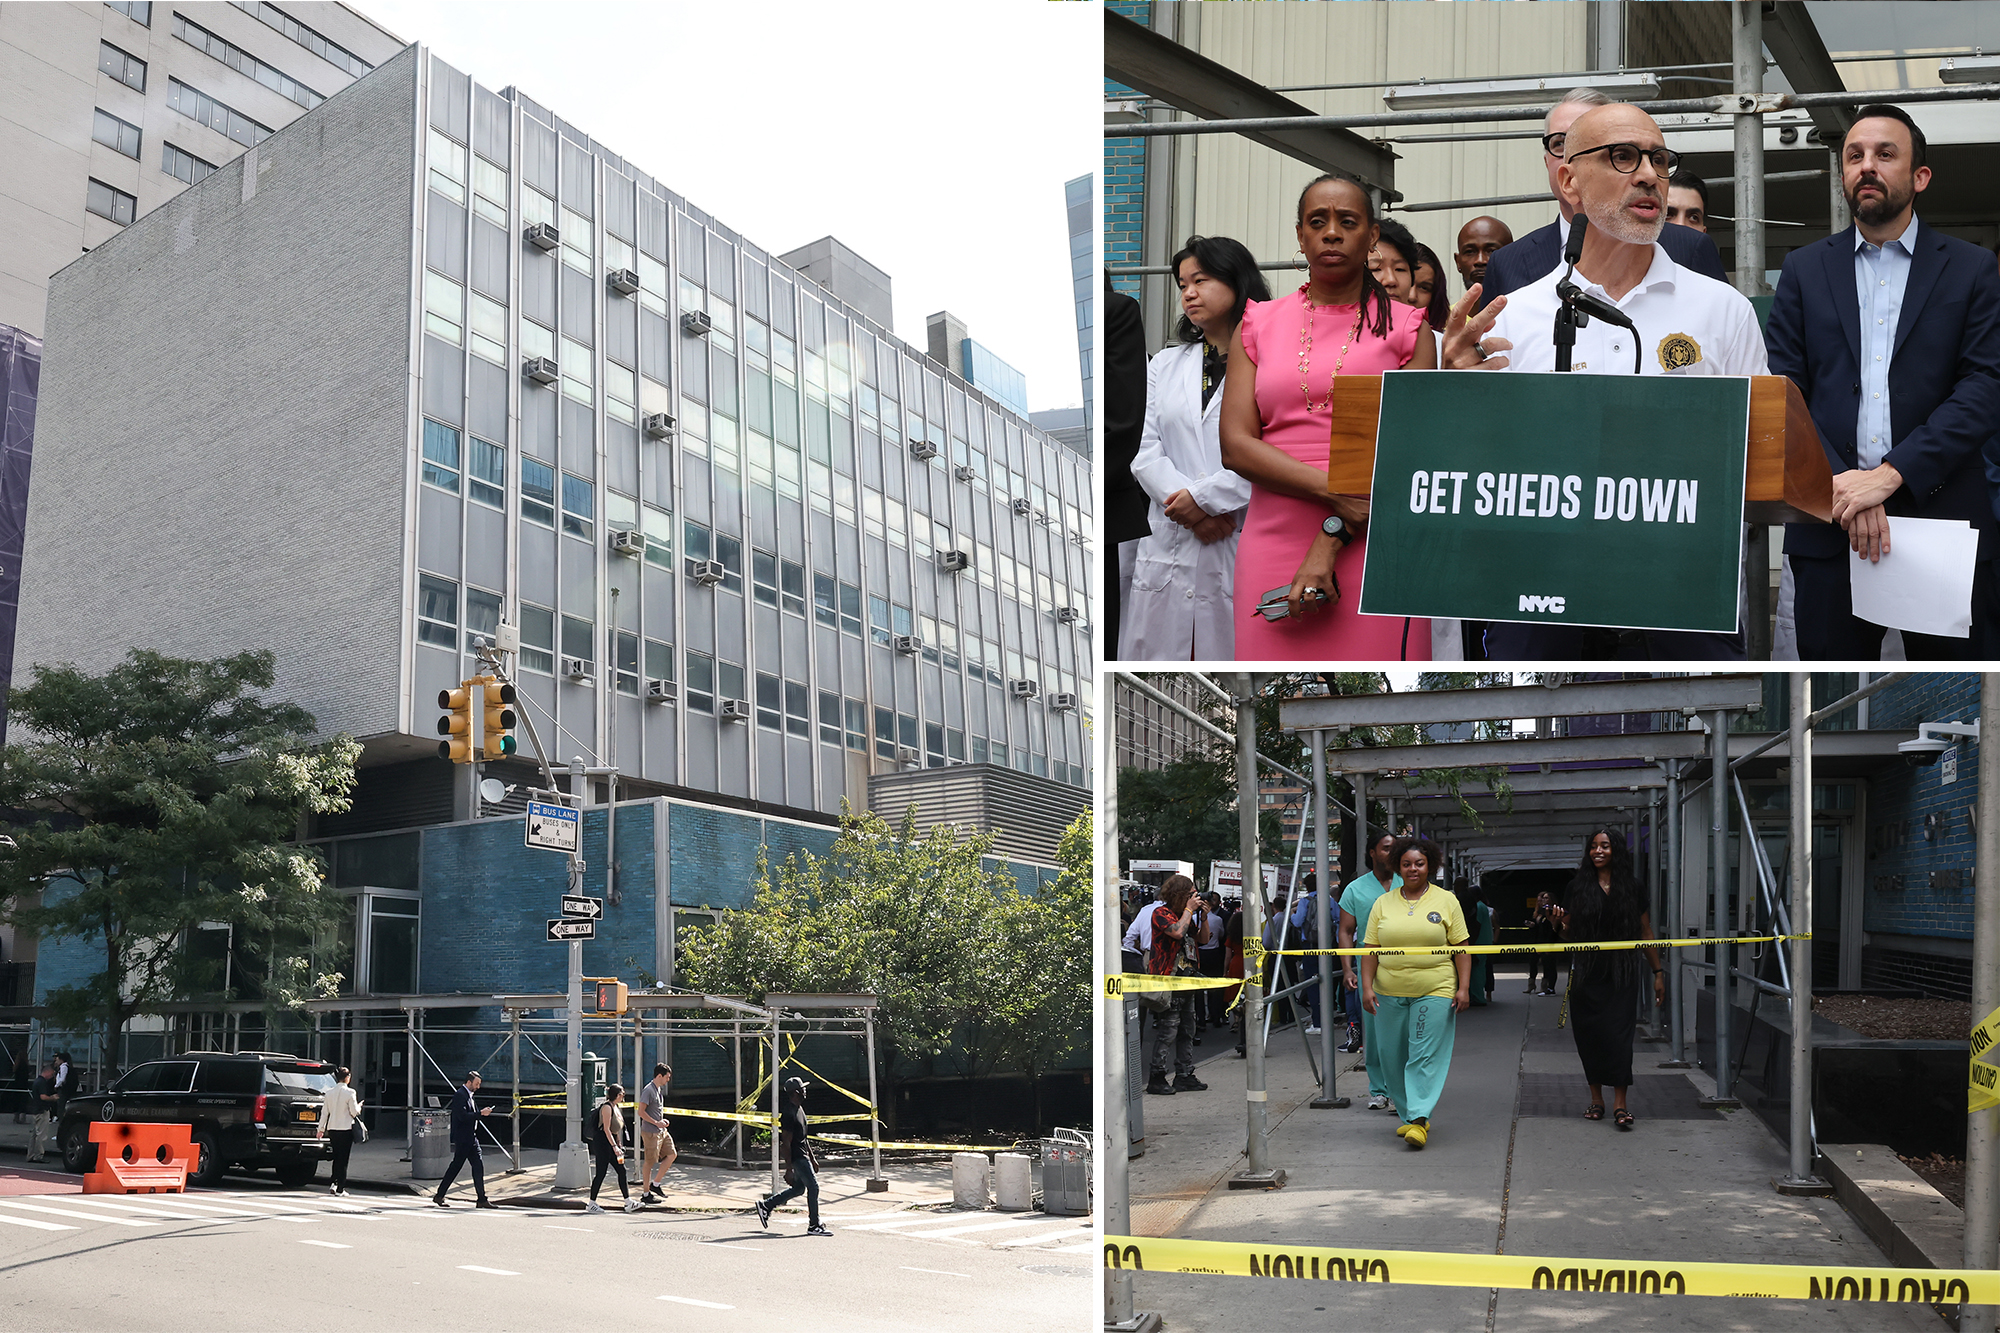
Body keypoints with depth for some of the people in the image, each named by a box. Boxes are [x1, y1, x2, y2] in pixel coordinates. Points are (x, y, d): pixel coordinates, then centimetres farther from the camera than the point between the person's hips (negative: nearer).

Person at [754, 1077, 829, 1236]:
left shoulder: (800, 1109, 14)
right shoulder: (790, 1113, -19)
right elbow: (786, 1142, -20)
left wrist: (812, 1159, 23)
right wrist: (789, 1168, -22)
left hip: (803, 1156, 10)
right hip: (797, 1156, -10)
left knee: (799, 1189, 15)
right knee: (813, 1187, -7)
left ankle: (765, 1205, 25)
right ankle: (814, 1226, 0)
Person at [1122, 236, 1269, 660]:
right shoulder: (1166, 364, 19)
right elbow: (1144, 447, 8)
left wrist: (1204, 497, -11)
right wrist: (1186, 507, -9)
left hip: (1245, 544, -5)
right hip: (1169, 543, 5)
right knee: (1157, 653, 4)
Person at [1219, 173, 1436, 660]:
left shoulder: (1406, 328, 8)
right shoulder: (1258, 324, 12)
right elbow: (1235, 445, 1)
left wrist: (1331, 540, -12)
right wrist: (1335, 491, -13)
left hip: (1373, 546, -1)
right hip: (1274, 543, 1)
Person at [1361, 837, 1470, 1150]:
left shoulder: (1446, 901, 5)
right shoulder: (1383, 904, 9)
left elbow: (1461, 948, 4)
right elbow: (1370, 949, 7)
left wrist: (1464, 988, -4)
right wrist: (1367, 987, -2)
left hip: (1435, 992, -3)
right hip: (1390, 994, 3)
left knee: (1425, 1056, -9)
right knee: (1394, 1057, 6)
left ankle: (1419, 1119, -10)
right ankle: (1406, 1115, 18)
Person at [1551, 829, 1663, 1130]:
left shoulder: (1631, 887, 5)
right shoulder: (1578, 887, 5)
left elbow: (1645, 932, 8)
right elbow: (1568, 933, 9)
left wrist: (1657, 972, 6)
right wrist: (1559, 924, -14)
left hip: (1621, 973, -1)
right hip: (1586, 972, 1)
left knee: (1619, 1033, -8)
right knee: (1589, 1034, 3)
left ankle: (1620, 1103, -6)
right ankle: (1596, 1099, 14)